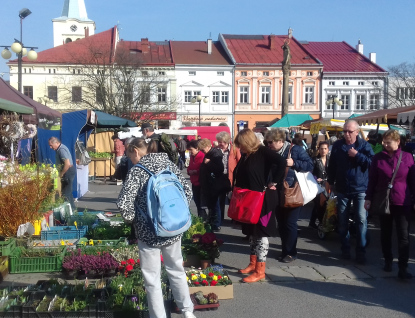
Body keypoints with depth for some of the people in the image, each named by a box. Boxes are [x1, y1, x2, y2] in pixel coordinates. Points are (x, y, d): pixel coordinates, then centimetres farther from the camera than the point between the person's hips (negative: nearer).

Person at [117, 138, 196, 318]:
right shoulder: (169, 164, 4)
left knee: (152, 278, 8)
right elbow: (187, 191, 5)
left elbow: (123, 203, -21)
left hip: (149, 232, -5)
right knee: (176, 269, 22)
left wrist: (133, 219, -3)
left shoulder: (137, 170, -11)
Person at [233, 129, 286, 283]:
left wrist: (274, 183, -21)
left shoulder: (263, 152, -15)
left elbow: (281, 162, -28)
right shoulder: (246, 156, 8)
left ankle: (260, 271, 3)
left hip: (263, 200, -8)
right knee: (251, 231, 15)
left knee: (261, 233, -3)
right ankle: (253, 264, 27)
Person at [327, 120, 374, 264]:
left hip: (360, 189, -2)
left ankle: (361, 252, 3)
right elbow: (332, 165, 10)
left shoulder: (365, 145, -3)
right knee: (342, 221, 8)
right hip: (342, 189, 3)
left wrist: (357, 155, -19)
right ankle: (345, 249, 21)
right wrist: (331, 182, 12)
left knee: (361, 220, -5)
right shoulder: (337, 145, 4)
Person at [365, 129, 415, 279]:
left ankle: (403, 268, -1)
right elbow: (372, 180, 3)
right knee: (385, 233, 13)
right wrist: (368, 198, 1)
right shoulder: (378, 158, 0)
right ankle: (388, 260, 28)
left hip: (403, 202, -1)